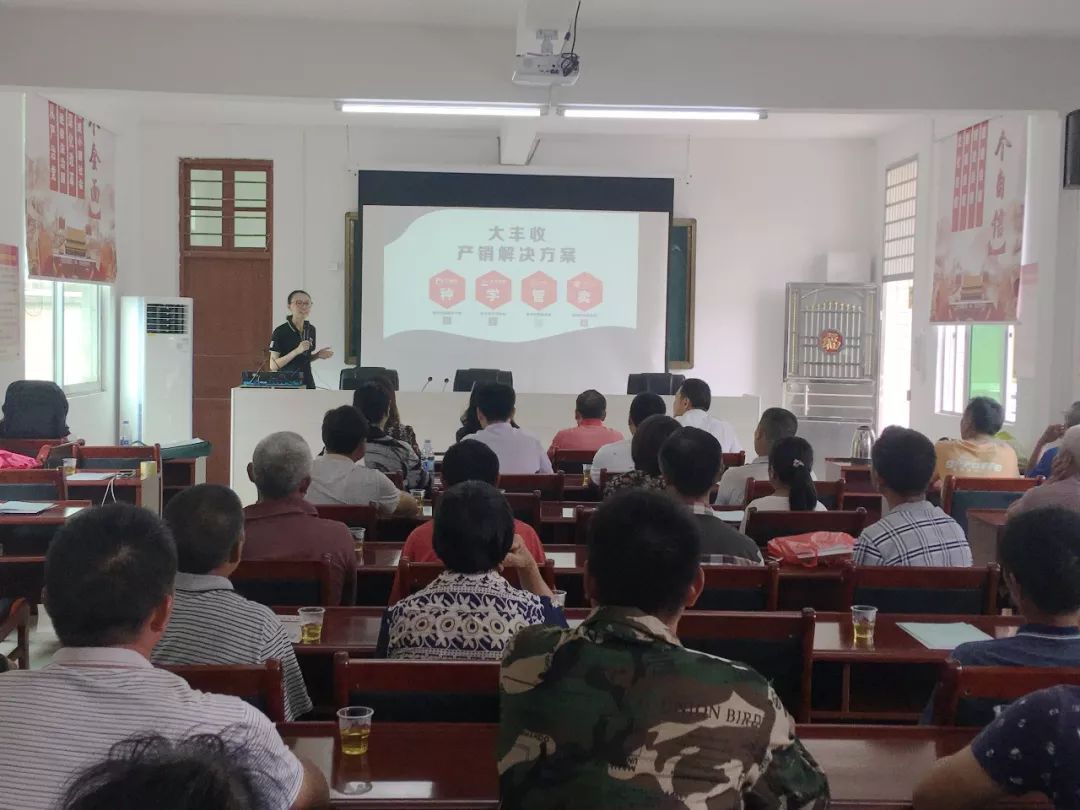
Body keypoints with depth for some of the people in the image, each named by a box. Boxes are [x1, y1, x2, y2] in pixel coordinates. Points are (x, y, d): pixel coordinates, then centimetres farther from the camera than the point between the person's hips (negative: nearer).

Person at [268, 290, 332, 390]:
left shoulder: (311, 329, 8)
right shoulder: (280, 332, -10)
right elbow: (273, 366, -13)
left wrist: (318, 355, 0)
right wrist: (296, 351, -21)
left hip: (307, 383, 5)